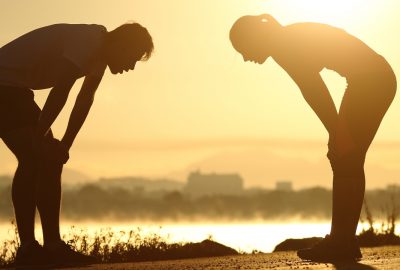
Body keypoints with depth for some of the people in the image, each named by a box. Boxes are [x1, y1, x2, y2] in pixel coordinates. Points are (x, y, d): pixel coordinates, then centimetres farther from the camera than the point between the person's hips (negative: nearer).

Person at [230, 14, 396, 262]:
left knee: (346, 162, -7)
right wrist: (338, 133, 14)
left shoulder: (282, 44, -11)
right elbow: (315, 90, 18)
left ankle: (340, 243, -6)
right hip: (379, 79, 10)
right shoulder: (293, 39, 18)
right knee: (348, 162, 9)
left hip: (370, 80, -10)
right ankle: (344, 242, 11)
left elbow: (314, 91, -17)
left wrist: (337, 133, -15)